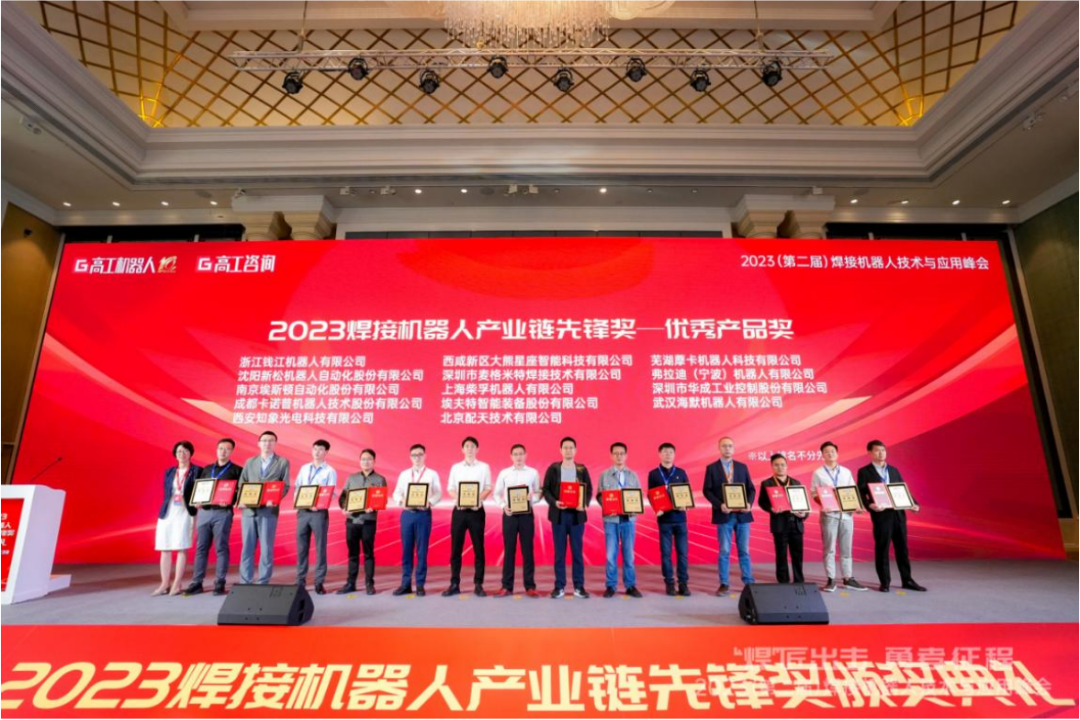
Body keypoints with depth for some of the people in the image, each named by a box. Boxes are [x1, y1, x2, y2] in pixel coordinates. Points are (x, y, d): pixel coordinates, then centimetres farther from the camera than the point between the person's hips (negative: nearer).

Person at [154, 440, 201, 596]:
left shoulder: (197, 471, 1)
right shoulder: (169, 472, 15)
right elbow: (166, 493, 17)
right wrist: (163, 511, 9)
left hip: (185, 513, -5)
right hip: (167, 513, 5)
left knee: (181, 549, -5)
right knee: (164, 549, 5)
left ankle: (177, 585, 0)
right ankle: (164, 584, 13)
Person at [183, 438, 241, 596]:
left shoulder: (236, 470, 2)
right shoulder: (207, 469, 16)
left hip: (223, 513, -4)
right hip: (204, 512, 5)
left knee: (221, 548, -1)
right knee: (201, 548, 6)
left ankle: (219, 583, 4)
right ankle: (196, 583, 12)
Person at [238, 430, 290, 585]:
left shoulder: (283, 462, 6)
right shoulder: (250, 462, 16)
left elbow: (285, 486, 0)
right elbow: (242, 484, 12)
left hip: (268, 510, -3)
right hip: (248, 510, 3)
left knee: (266, 549, 1)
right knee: (247, 548, 6)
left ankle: (263, 583, 8)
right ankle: (245, 582, 14)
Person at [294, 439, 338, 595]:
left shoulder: (330, 471, 0)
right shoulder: (304, 468, 13)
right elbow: (296, 487, 13)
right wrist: (296, 501, -6)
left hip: (319, 512, -4)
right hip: (302, 511, 4)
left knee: (320, 547, 0)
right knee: (301, 547, 7)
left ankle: (319, 582, 7)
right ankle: (300, 580, 17)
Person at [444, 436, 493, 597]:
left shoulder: (484, 467, 6)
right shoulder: (455, 467, 10)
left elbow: (488, 488, 2)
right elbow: (450, 488, 8)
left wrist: (479, 500, -16)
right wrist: (458, 499, -12)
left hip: (476, 510, -1)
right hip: (459, 510, 2)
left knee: (478, 548, 1)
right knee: (456, 548, 3)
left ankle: (478, 585, 8)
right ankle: (454, 584, 11)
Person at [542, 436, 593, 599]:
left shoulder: (582, 469, 5)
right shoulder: (553, 468, 2)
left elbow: (589, 490, 5)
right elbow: (546, 489, 1)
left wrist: (585, 504, -13)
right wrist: (554, 502, -16)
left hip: (577, 514, 1)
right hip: (559, 514, -1)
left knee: (577, 551, 5)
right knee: (559, 552, 5)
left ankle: (579, 586, 14)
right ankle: (559, 586, 13)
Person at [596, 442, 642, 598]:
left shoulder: (633, 475, 9)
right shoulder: (604, 475, 4)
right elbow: (599, 496, 1)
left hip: (628, 518, 2)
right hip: (611, 518, -1)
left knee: (629, 553, 6)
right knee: (611, 554, 0)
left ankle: (631, 586, 15)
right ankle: (610, 586, 10)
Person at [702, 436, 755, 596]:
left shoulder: (742, 467, 10)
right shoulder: (711, 468, 2)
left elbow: (751, 488, 8)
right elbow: (707, 490, -3)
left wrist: (749, 503, -10)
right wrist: (719, 505, -16)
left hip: (742, 514, 2)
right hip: (724, 515, -2)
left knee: (744, 551, 8)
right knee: (724, 551, 2)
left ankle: (749, 583, 17)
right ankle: (724, 584, 9)